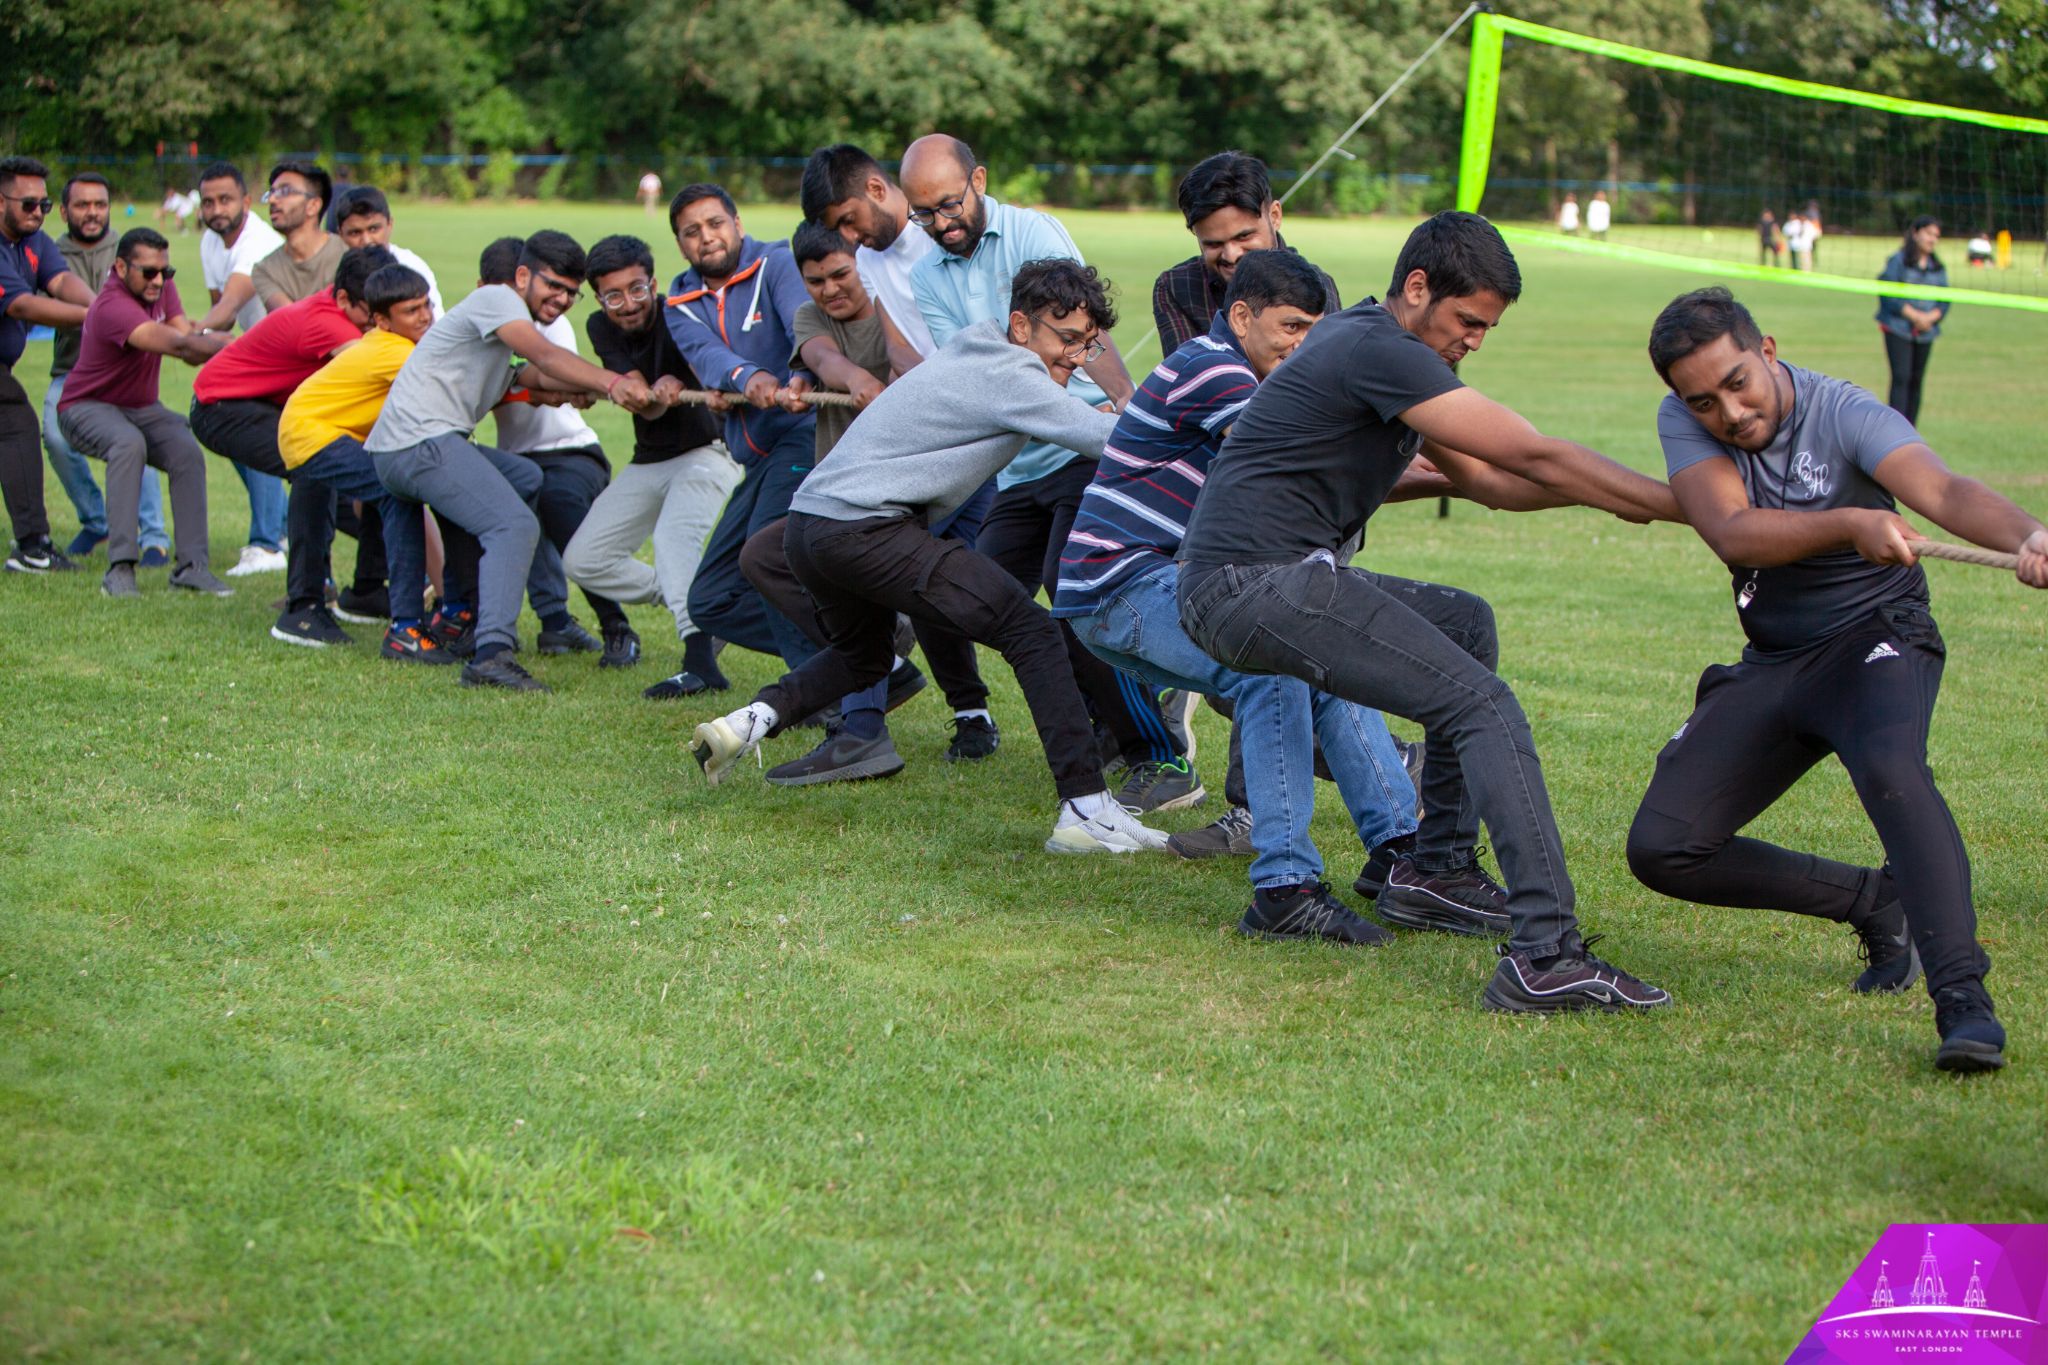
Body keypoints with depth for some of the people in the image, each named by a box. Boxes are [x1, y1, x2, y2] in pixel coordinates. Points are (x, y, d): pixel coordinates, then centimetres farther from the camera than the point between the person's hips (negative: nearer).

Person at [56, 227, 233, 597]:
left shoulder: (161, 287, -2)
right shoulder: (113, 306, -30)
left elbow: (189, 345, -10)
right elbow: (177, 345, -41)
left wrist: (200, 340, -33)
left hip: (140, 407, 7)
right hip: (87, 407, -7)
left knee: (188, 452, -20)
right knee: (129, 443, -37)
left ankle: (191, 565, -20)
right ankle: (120, 567, -37)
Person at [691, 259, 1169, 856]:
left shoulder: (977, 354, 20)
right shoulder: (1009, 375, -8)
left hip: (808, 522, 10)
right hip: (864, 530, -10)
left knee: (862, 656, 35)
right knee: (1030, 631, -11)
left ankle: (751, 720, 13)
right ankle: (1086, 811, -17)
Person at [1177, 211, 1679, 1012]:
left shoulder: (1382, 350, 20)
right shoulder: (1376, 351, -13)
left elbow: (1485, 479, 21)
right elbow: (1533, 457, -14)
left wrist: (1620, 491, 8)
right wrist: (1684, 507, -7)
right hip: (1252, 581, -11)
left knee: (1466, 623, 26)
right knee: (1484, 705, -16)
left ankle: (1437, 865, 24)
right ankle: (1545, 956, -25)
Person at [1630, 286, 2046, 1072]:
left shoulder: (1845, 415, -18)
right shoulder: (1682, 422, -8)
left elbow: (1945, 492, -36)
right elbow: (1731, 534, -25)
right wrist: (1850, 525, -43)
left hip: (1877, 638, -5)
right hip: (1770, 663, 5)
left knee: (1889, 768, -38)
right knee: (1662, 849, -4)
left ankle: (1962, 999, -40)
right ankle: (1875, 904, 8)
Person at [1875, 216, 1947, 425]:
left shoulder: (1939, 268, 12)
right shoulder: (1898, 260, -3)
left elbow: (1944, 301, 10)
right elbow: (1887, 293, -10)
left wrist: (1931, 317, -11)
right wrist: (1914, 315, -14)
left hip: (1925, 332, 5)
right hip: (1898, 329, -5)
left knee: (1916, 381, 6)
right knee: (1901, 378, -13)